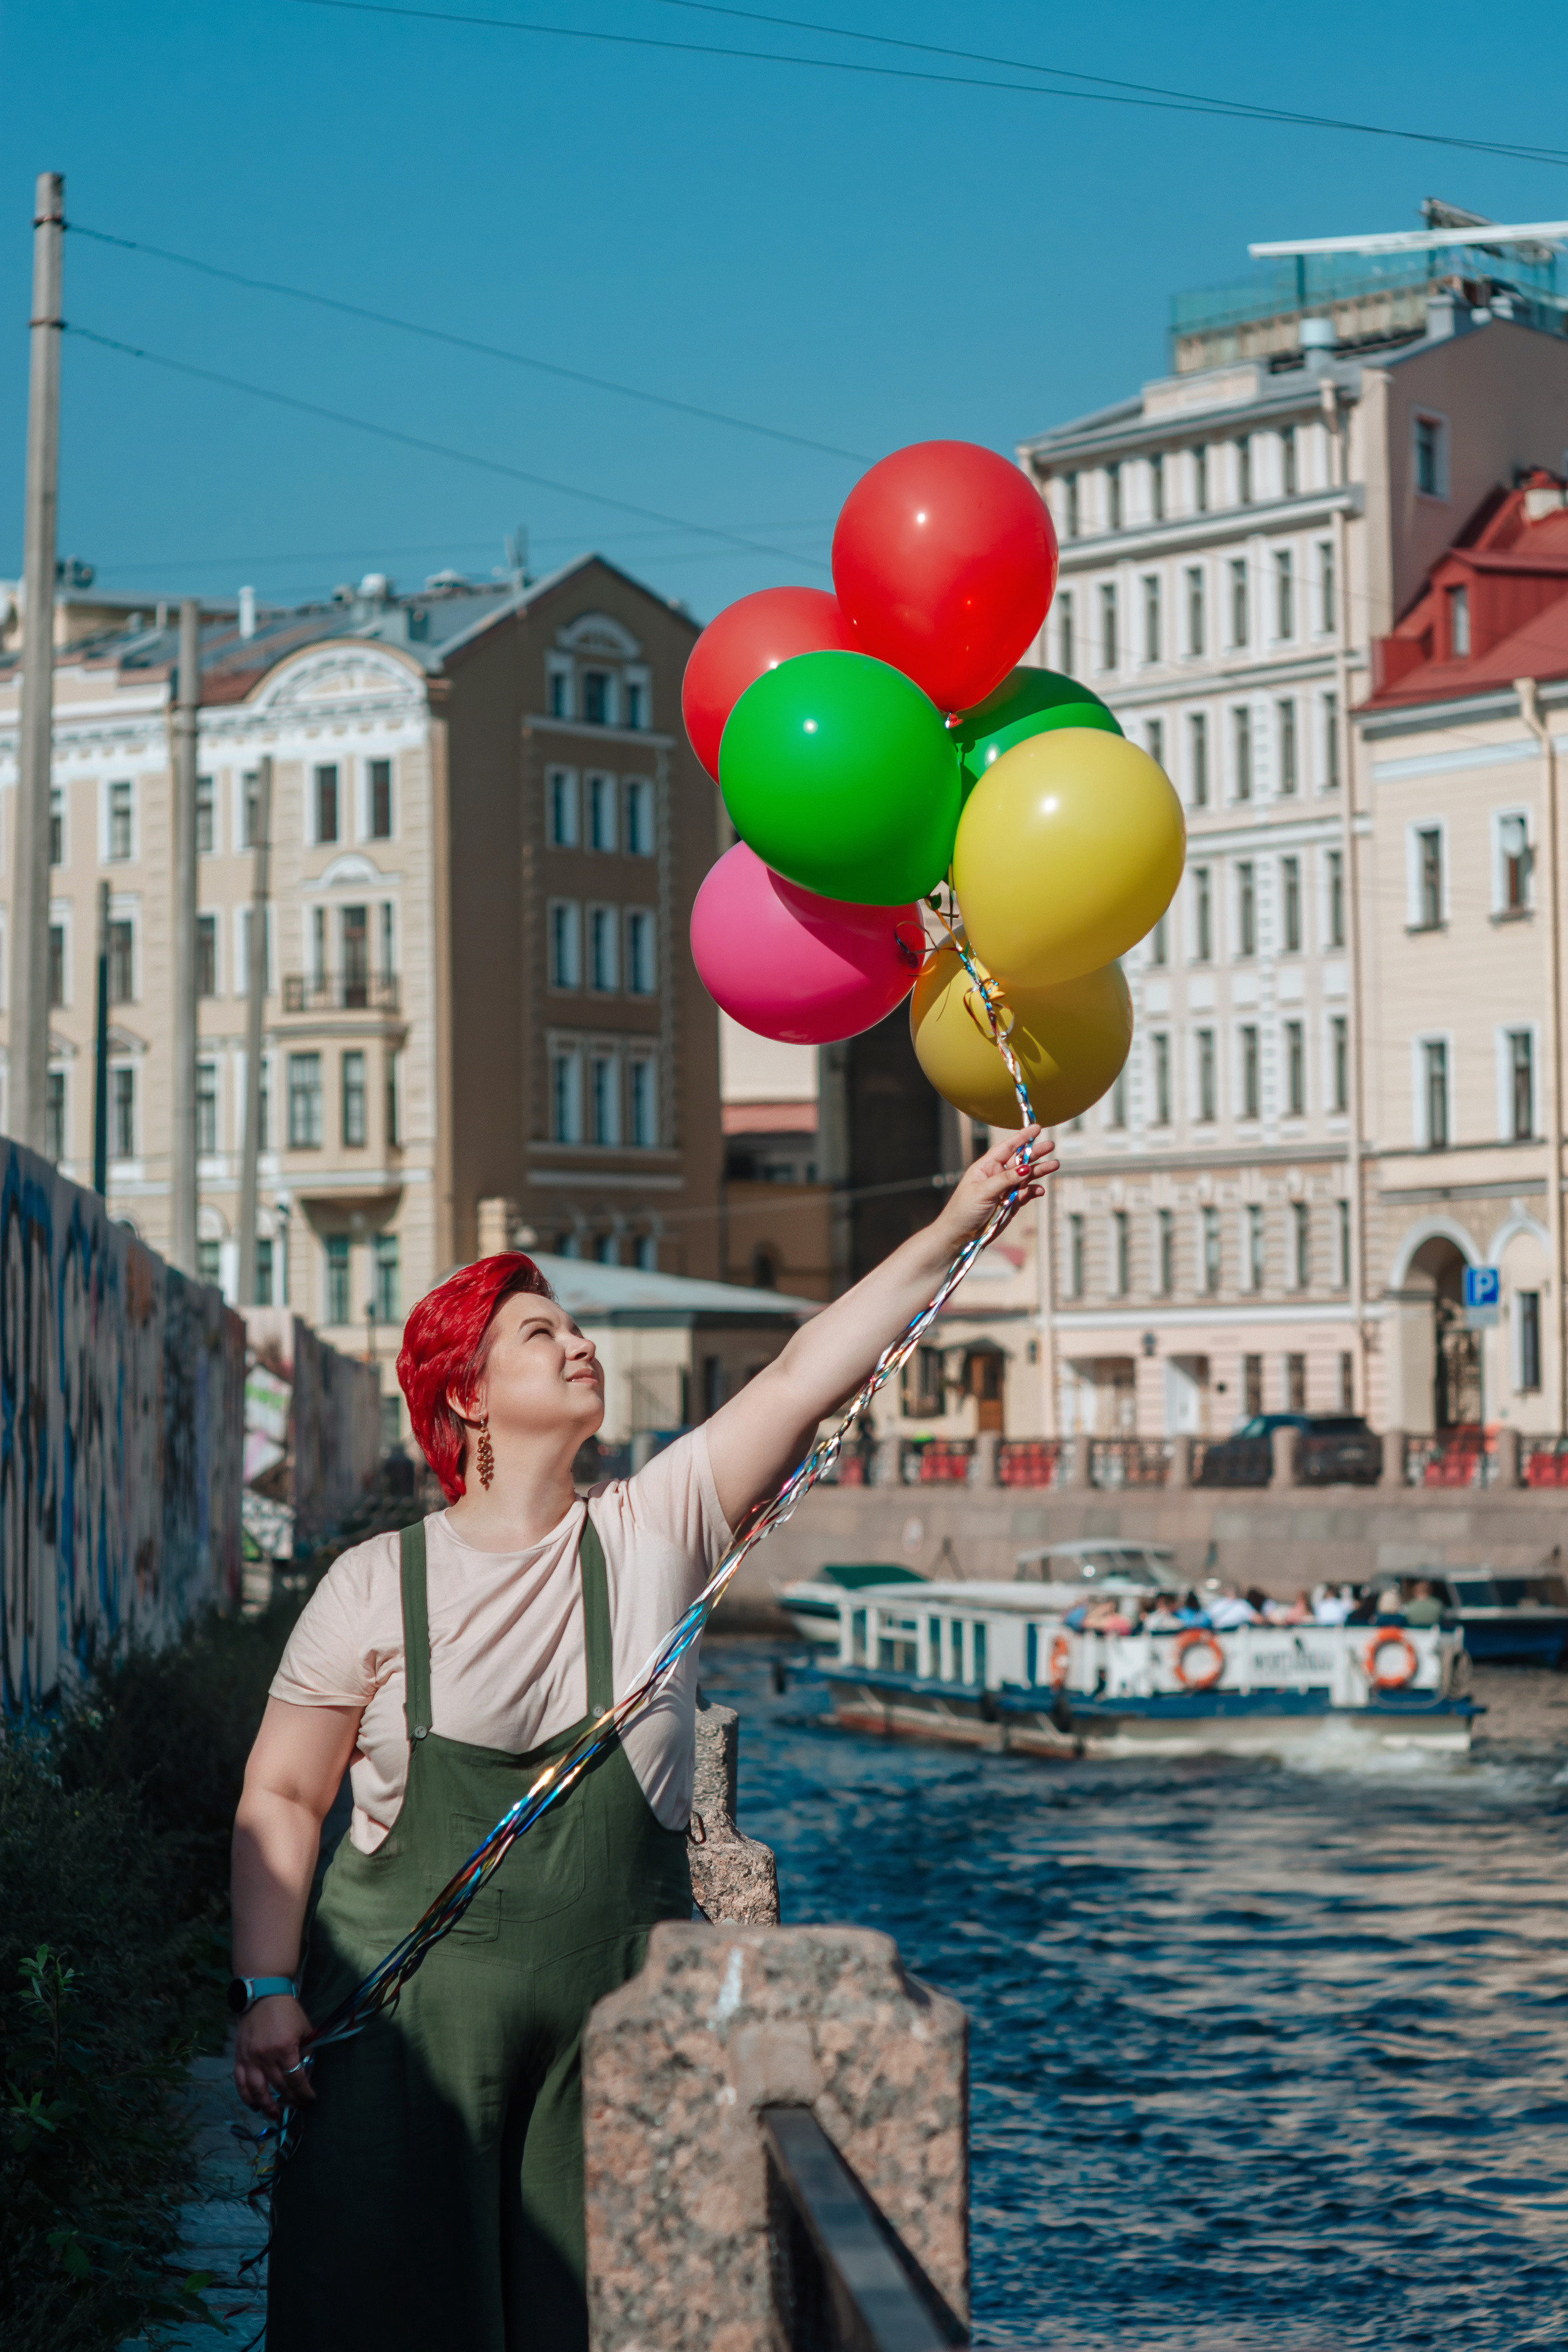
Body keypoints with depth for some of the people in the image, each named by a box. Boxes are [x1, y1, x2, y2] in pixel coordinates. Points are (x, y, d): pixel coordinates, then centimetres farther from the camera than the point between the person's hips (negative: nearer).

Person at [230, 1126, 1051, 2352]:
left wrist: (953, 1228, -13)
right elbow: (282, 1799, 1)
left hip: (615, 2023, 2)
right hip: (407, 2022, -2)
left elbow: (807, 1377, -6)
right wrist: (270, 1990, -7)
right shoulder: (374, 1585, -1)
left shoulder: (650, 1534, 1)